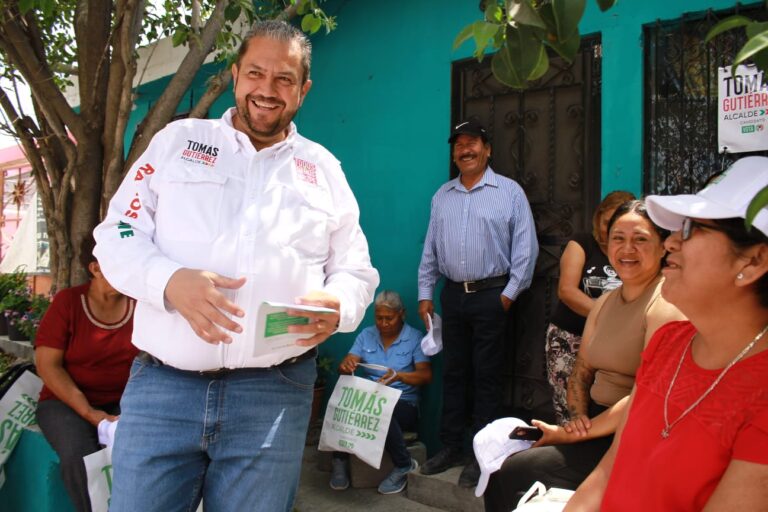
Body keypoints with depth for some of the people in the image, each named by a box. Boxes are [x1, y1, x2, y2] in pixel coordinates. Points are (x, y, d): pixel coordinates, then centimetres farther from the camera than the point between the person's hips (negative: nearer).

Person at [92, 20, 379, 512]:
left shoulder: (323, 169, 12)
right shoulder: (178, 139, 10)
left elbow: (356, 270, 12)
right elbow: (117, 235, 6)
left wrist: (338, 306, -12)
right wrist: (170, 281, -15)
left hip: (275, 393, 1)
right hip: (162, 384, 0)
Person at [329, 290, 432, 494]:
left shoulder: (415, 337, 0)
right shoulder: (366, 335, 10)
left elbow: (426, 375, -9)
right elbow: (345, 365, 2)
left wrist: (399, 376, -29)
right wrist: (346, 366, -24)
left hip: (404, 404, -2)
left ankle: (404, 465, -14)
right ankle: (340, 459, -10)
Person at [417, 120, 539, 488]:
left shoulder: (509, 192, -1)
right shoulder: (442, 196, 13)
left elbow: (525, 247, -4)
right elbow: (430, 249, 14)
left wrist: (510, 293, -9)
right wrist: (425, 294, 9)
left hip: (491, 295, -4)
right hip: (452, 294, 5)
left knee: (486, 376, 2)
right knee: (453, 373, 11)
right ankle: (451, 447, 22)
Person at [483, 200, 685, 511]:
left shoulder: (666, 304, -14)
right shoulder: (604, 302, 11)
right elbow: (582, 371, 14)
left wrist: (575, 434, -17)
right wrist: (577, 417, -6)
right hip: (593, 423, 7)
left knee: (513, 473, -16)